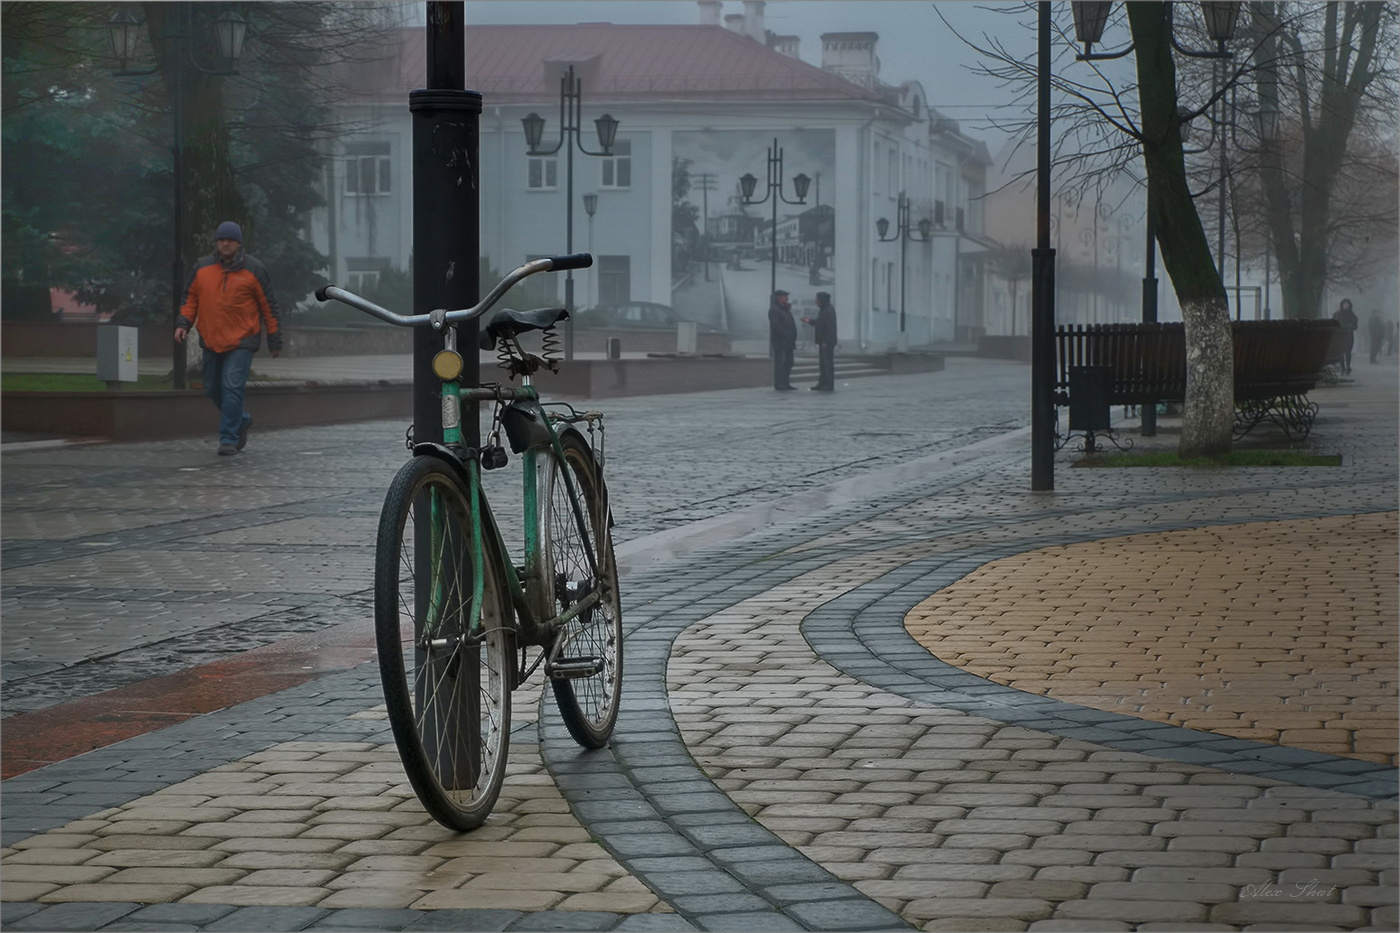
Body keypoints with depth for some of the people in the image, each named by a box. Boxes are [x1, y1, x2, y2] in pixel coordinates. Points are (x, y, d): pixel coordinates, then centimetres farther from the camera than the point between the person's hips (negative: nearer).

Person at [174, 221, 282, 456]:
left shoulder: (254, 270, -1)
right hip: (211, 340, 5)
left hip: (242, 341, -5)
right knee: (213, 389, 11)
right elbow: (191, 299, 15)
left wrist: (274, 340, 2)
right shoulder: (202, 268, 7)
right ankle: (241, 420, 35)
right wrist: (183, 324, -2)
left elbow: (269, 306, 2)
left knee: (232, 387, -16)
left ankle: (229, 438, -13)